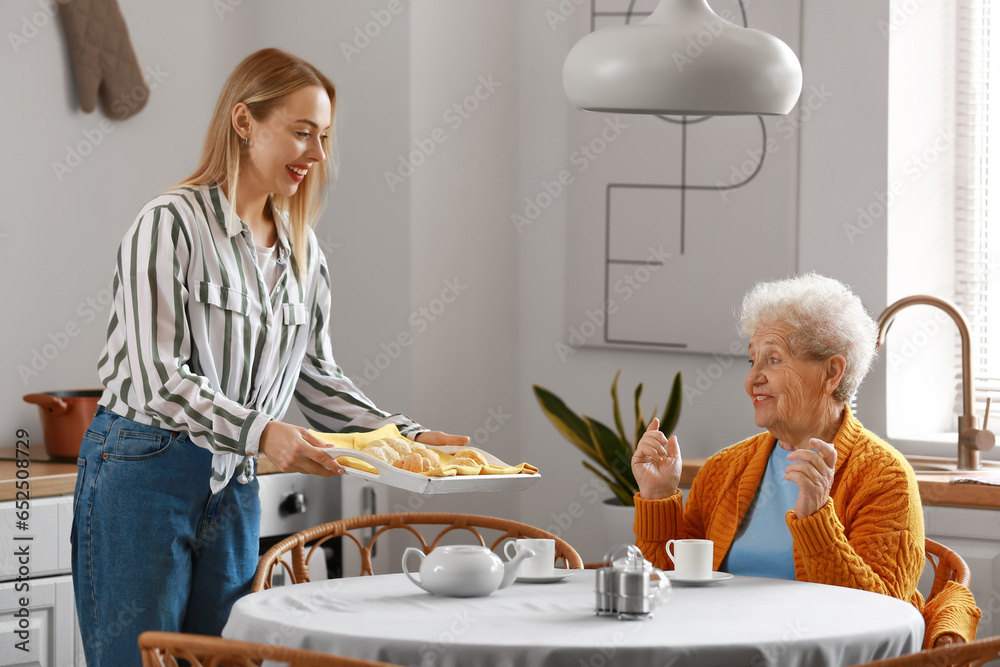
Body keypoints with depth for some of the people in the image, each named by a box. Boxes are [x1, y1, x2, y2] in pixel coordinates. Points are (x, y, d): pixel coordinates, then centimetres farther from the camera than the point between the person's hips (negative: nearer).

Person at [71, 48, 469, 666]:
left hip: (234, 488, 6)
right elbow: (157, 378, -18)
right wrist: (258, 432, -31)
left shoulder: (301, 248, 10)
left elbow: (317, 376, 15)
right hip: (144, 475, -6)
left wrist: (409, 435, 3)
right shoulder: (171, 224, -12)